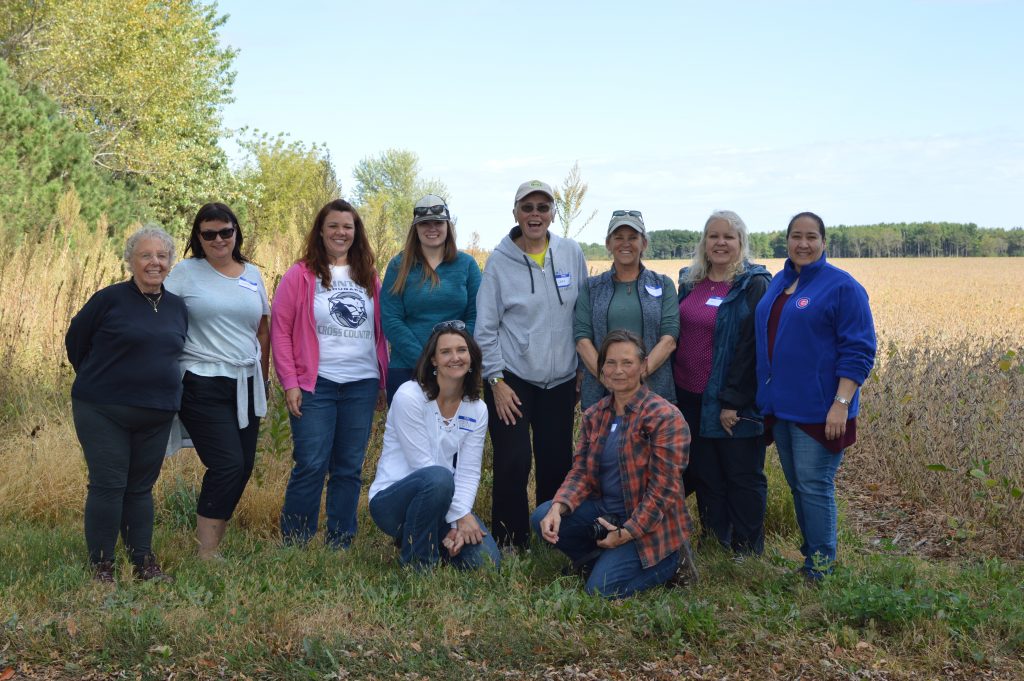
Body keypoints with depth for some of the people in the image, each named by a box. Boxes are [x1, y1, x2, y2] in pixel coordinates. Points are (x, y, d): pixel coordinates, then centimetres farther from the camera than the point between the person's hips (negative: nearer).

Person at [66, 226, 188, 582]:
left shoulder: (177, 307, 7)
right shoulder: (109, 299, -8)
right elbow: (75, 340, 2)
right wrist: (98, 380, 9)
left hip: (156, 415, 5)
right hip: (103, 411, -4)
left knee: (141, 487, 10)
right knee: (108, 484, -4)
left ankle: (144, 562, 18)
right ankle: (102, 565, 6)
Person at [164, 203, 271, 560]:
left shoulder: (252, 274, 12)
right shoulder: (185, 272, 0)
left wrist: (263, 377, 15)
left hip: (245, 385, 5)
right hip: (203, 385, -5)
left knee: (243, 466, 6)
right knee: (228, 465, -12)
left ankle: (213, 540, 20)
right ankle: (207, 553, -2)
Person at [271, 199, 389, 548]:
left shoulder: (369, 278, 11)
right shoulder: (300, 275, -1)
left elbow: (381, 332, 15)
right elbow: (280, 330, -2)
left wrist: (383, 381, 10)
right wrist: (290, 383, -8)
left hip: (362, 385, 4)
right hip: (315, 385, -4)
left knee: (349, 469, 8)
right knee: (311, 466, -5)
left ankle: (340, 545, 18)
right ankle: (292, 544, 8)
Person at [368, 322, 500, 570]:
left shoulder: (477, 409, 3)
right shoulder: (409, 396, -14)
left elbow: (469, 472, -2)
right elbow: (422, 463, -18)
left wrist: (460, 520, -18)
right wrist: (461, 516, -19)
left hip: (444, 503, 5)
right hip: (391, 499, -5)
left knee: (487, 561, -15)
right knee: (438, 477, -37)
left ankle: (438, 540, 16)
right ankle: (417, 562, -14)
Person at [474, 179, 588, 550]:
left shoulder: (572, 253, 2)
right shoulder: (500, 260, -5)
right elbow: (485, 327, -3)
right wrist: (496, 380, -7)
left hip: (560, 380, 3)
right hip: (511, 379, -2)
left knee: (558, 464, 8)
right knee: (513, 464, -4)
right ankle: (509, 546, 12)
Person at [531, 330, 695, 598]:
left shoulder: (665, 417, -15)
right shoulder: (595, 415, 6)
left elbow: (663, 490, -17)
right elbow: (581, 471, 1)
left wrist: (625, 534, -18)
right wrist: (558, 508, -18)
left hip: (648, 525, -6)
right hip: (605, 509, 6)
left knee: (601, 589, -19)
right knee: (542, 518, -13)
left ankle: (668, 562, 7)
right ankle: (601, 560, 8)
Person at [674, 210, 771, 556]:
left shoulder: (754, 285, -9)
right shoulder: (690, 281, 9)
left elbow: (752, 346, -15)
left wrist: (733, 401, -18)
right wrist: (671, 386, 8)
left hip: (734, 403, -6)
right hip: (690, 398, 6)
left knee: (743, 478, 6)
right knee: (705, 476, 14)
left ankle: (748, 554, 20)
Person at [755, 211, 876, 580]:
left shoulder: (842, 287, -8)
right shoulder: (778, 282, 13)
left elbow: (858, 352, -12)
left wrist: (842, 403, -20)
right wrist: (768, 396, 17)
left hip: (818, 409, -7)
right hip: (781, 405, 7)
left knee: (814, 486, -4)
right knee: (796, 484, 14)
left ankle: (819, 569, 7)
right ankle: (810, 552, 26)